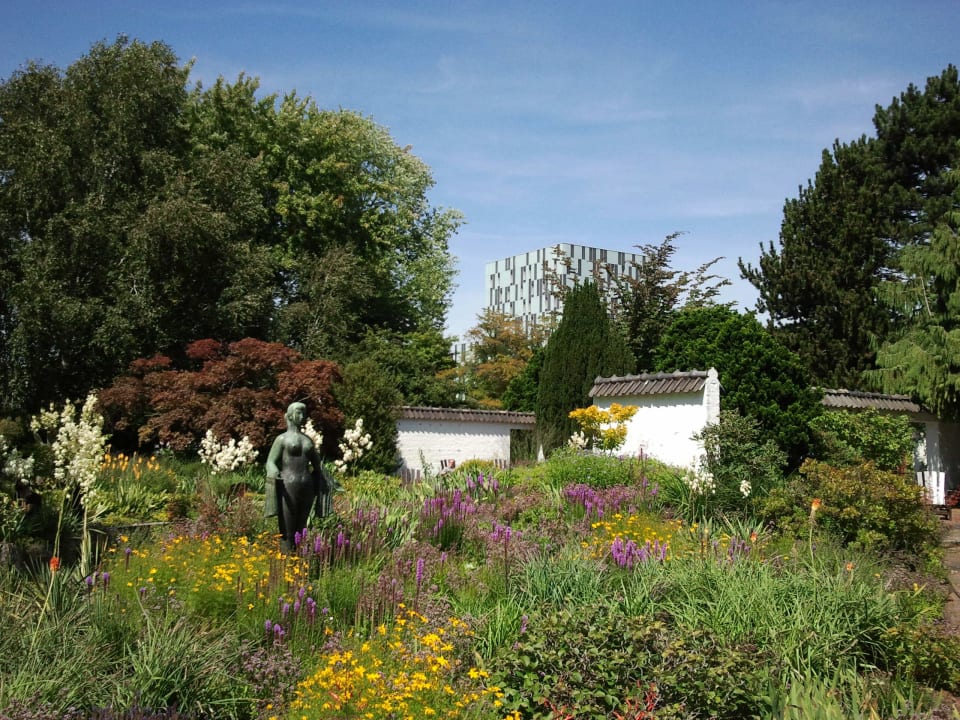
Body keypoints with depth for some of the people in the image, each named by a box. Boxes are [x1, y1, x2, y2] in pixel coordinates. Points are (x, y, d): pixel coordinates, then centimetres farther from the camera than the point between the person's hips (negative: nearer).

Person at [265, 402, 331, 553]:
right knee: (287, 531, -4)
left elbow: (317, 465, 25)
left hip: (307, 489, 5)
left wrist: (326, 480, 12)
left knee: (300, 529, 7)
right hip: (288, 488, -5)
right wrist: (274, 474, -28)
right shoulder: (282, 439, 2)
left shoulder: (308, 440, 17)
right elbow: (270, 462, -7)